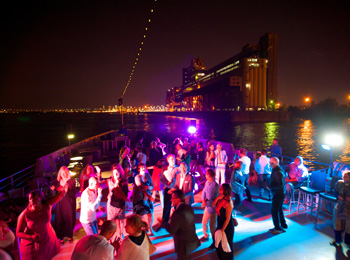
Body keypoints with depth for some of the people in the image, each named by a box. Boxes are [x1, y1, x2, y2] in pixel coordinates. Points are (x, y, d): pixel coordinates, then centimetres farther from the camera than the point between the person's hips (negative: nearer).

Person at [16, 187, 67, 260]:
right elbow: (18, 233, -10)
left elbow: (61, 193, -23)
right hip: (32, 245, -2)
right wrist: (31, 237, -26)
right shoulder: (24, 215, -20)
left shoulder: (47, 206, -15)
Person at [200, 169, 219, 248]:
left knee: (212, 226, 6)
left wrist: (206, 203, -18)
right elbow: (204, 192, 5)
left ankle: (215, 242, 27)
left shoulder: (215, 185, -25)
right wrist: (203, 200, -12)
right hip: (207, 206, 8)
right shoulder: (207, 182, -2)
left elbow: (215, 200, -23)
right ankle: (205, 236, 45)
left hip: (212, 208, -7)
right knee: (204, 222, 22)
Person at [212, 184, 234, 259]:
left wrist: (222, 230, -19)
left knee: (225, 245, 14)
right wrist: (217, 198, -21)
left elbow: (228, 219, -24)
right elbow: (213, 205, -5)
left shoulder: (228, 203, -29)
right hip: (220, 224, 8)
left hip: (227, 226, -8)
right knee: (218, 243, 25)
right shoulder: (221, 199, -6)